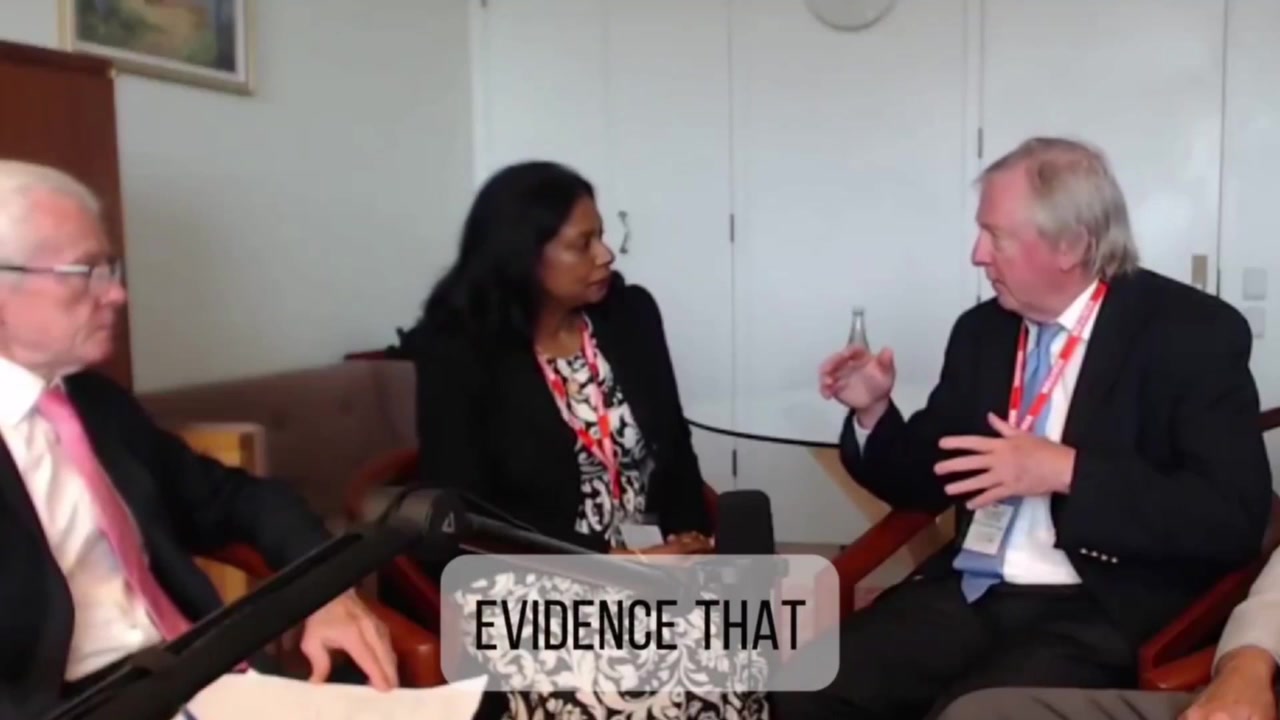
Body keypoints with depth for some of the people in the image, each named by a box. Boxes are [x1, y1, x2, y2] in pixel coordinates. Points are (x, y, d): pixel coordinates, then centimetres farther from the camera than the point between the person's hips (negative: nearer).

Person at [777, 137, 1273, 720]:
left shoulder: (1193, 332, -3)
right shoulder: (981, 330, 11)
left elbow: (1234, 517, -11)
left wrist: (1065, 471, -20)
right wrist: (873, 411, -2)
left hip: (1101, 614, -4)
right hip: (965, 594, 4)